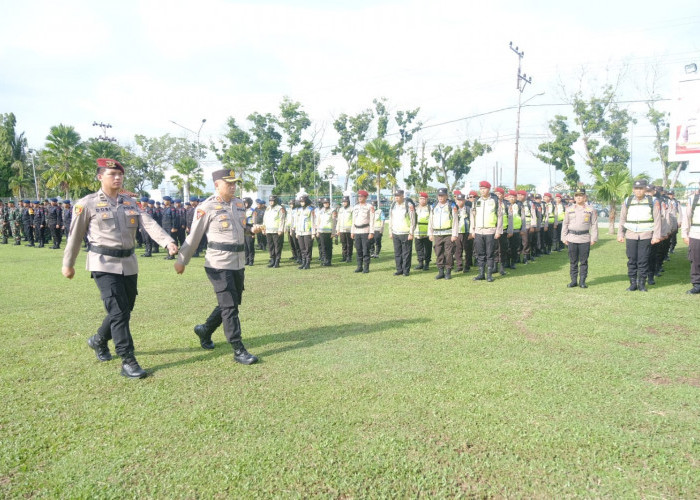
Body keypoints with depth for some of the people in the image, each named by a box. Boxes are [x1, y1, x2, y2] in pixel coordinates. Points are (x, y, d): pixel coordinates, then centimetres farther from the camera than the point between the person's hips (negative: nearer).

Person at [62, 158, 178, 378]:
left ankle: (98, 340, 42)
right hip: (104, 264, -5)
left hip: (129, 264, 6)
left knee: (124, 311, 16)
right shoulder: (87, 204, -4)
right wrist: (68, 264, 8)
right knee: (118, 311, -12)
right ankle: (128, 361, -5)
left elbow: (149, 224, -7)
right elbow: (75, 236, 3)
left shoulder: (130, 202, 8)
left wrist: (168, 241, -23)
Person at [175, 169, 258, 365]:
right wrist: (182, 261, 0)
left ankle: (205, 330, 39)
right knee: (229, 306, -6)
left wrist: (252, 229, 7)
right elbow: (194, 237, -4)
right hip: (219, 264, -7)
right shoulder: (206, 208, -9)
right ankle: (238, 350, 2)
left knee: (230, 304, 17)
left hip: (238, 263, 8)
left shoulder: (239, 204, 10)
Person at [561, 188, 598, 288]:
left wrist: (594, 238, -2)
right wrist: (564, 237, 5)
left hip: (585, 239, -2)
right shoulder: (569, 210, 9)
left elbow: (594, 225, 4)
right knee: (573, 261, 5)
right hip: (572, 238, 2)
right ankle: (573, 280, 12)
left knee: (584, 261, 2)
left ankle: (582, 281, 9)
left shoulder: (590, 210, 4)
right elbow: (565, 224, 11)